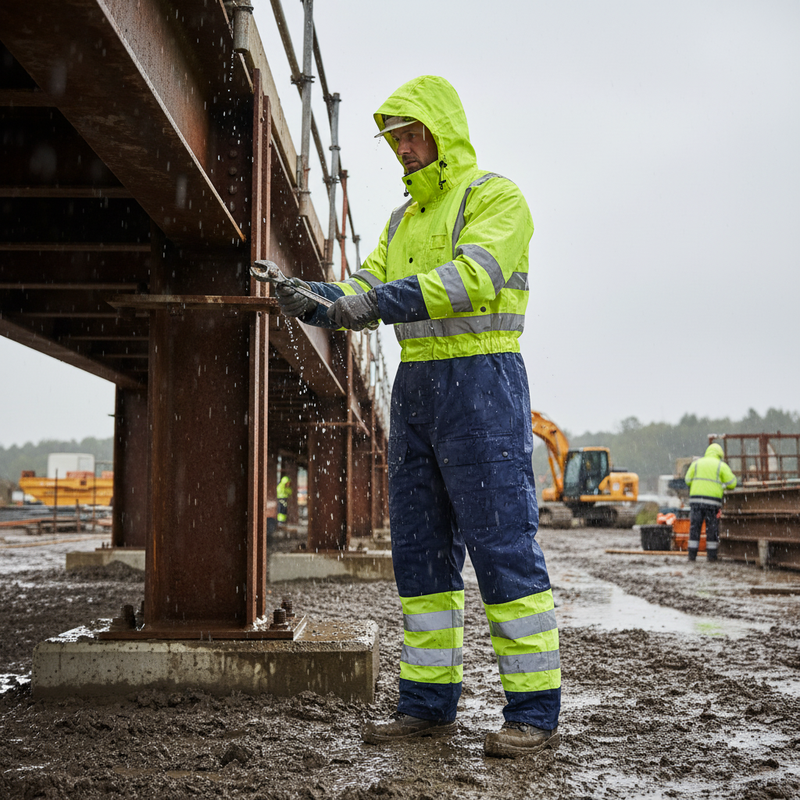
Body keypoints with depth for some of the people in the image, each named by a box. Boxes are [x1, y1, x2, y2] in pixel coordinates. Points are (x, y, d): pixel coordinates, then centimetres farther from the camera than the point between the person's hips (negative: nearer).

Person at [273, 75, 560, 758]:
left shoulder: (495, 197, -3)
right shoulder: (405, 219, 21)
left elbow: (472, 277, -21)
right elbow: (363, 293, 13)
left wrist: (383, 300, -29)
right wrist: (310, 299, -7)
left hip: (482, 377, -8)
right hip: (415, 385, 8)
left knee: (501, 542, -8)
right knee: (420, 545, 7)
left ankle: (535, 711, -1)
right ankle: (430, 701, 14)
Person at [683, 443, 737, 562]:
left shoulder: (696, 463, 12)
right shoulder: (721, 466, 5)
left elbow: (688, 480, 10)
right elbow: (731, 484, 3)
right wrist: (731, 474, 24)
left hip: (696, 499, 2)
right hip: (713, 500, -2)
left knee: (695, 527, 4)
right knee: (712, 528, 7)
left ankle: (692, 554, 1)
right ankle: (711, 554, 8)